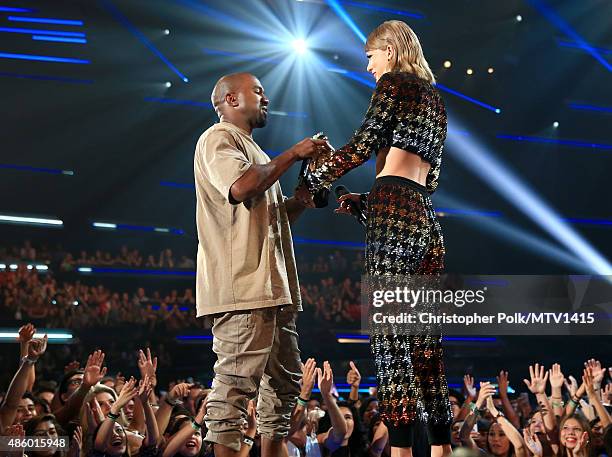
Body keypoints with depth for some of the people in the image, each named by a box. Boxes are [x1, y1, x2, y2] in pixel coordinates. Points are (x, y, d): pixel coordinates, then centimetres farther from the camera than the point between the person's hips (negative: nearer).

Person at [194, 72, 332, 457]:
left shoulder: (250, 149, 29)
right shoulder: (219, 139, -1)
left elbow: (279, 215, 27)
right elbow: (241, 186, -22)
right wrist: (294, 154, -12)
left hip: (272, 287, 10)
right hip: (243, 285, -10)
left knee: (286, 380, 11)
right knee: (237, 380, -13)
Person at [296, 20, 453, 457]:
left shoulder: (393, 83, 4)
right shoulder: (435, 100, 26)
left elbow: (363, 145, -6)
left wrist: (309, 184, 5)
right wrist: (364, 200, 26)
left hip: (393, 213, -8)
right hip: (428, 221, 8)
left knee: (391, 336, -10)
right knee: (426, 342, 7)